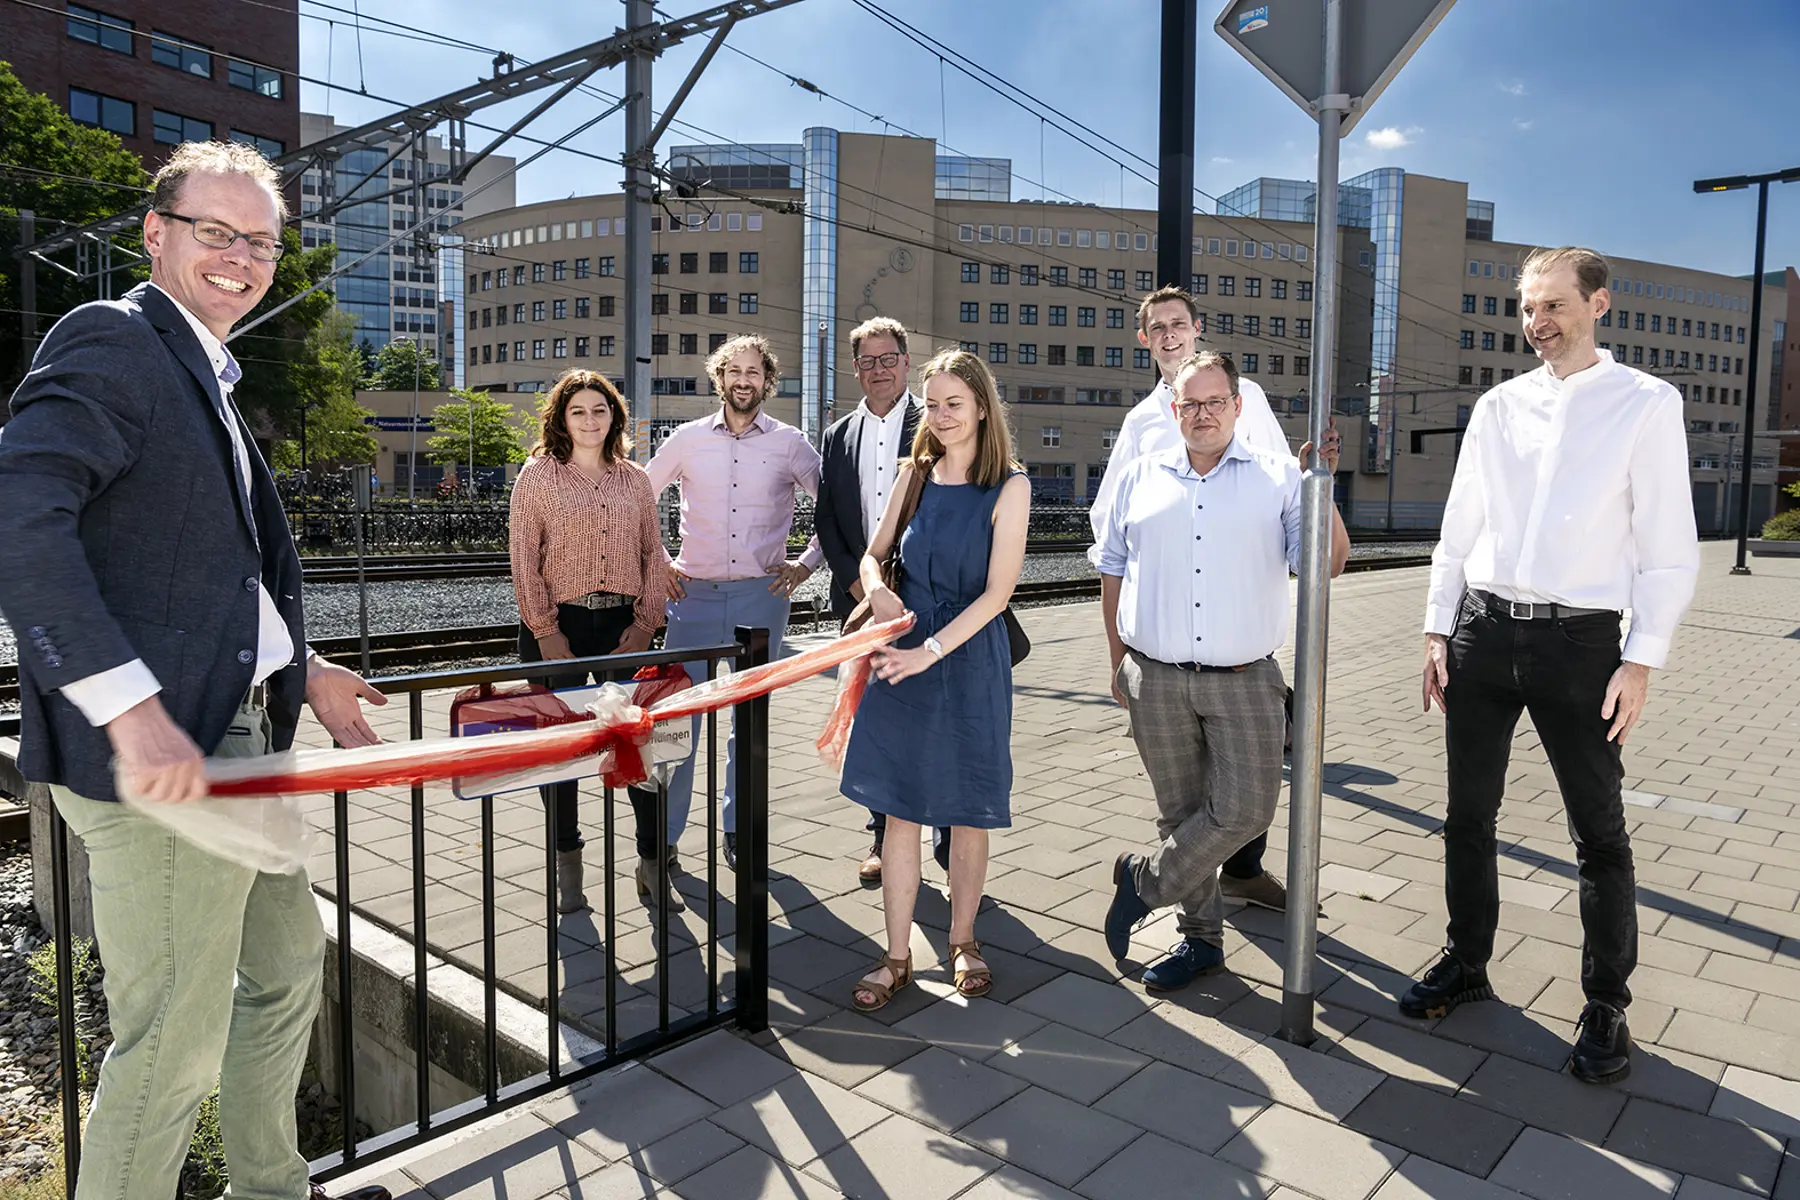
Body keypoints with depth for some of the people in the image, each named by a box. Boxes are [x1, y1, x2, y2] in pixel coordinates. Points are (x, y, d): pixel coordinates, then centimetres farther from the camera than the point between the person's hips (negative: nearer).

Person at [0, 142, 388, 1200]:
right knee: (176, 1044, 1)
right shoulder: (113, 339, -10)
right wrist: (131, 708, -30)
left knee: (289, 966, 22)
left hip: (239, 738, 10)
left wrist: (302, 672, 20)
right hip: (161, 754, -10)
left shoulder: (209, 377, 19)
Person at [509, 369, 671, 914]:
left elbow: (653, 555, 9)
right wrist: (546, 631, -9)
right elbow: (524, 561, -3)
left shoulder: (635, 479, 10)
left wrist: (645, 622, -1)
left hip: (622, 623, 2)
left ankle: (653, 863, 12)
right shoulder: (538, 475, 1)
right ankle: (567, 866, 21)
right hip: (557, 625, -2)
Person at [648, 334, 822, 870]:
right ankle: (662, 835, 9)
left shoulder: (790, 444, 3)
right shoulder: (688, 439, 5)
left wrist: (806, 565, 2)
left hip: (761, 595, 0)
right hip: (694, 593, 0)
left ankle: (738, 830, 23)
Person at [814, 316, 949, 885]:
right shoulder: (838, 436, 13)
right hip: (863, 599, 4)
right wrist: (856, 580, -2)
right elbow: (825, 518, 11)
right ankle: (885, 837, 23)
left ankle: (950, 843, 11)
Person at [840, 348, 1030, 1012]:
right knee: (900, 808, 7)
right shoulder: (915, 472, 6)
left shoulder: (1009, 486, -6)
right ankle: (897, 956, 19)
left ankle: (962, 941, 30)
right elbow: (873, 552, 13)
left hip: (970, 657, -3)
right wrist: (877, 590, -10)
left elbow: (997, 590, -12)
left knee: (969, 811, 9)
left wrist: (931, 650, -20)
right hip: (904, 651, 3)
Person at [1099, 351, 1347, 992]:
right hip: (1156, 680, 1)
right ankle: (1200, 936, 26)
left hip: (1244, 680, -1)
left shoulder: (1278, 479, 4)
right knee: (1181, 813, 9)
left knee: (1246, 808, -7)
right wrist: (1119, 660, 12)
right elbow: (1113, 571, 14)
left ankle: (1144, 879, 16)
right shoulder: (1141, 478, 10)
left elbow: (1329, 561, -4)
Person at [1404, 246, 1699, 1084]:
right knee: (1469, 814, 12)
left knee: (1599, 831, 6)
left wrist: (1641, 660, -9)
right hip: (1484, 629, 4)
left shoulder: (1647, 404, -2)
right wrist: (1438, 632, 6)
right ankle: (1466, 962, 30)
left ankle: (1605, 1007, 22)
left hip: (1580, 639, -3)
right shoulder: (1497, 407, 9)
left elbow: (1668, 546, -4)